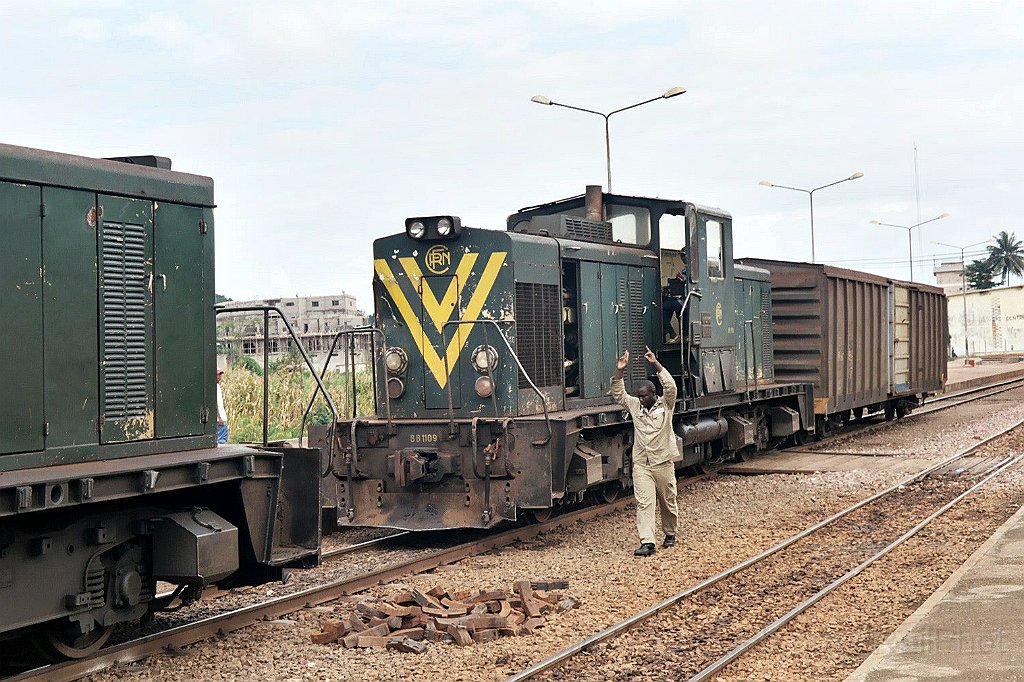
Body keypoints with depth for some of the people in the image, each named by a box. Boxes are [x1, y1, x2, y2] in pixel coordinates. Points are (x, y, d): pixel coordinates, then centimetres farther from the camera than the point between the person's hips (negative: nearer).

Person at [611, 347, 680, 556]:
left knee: (668, 501, 10)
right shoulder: (635, 406, 7)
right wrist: (620, 370, -11)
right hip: (641, 464, 2)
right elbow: (618, 394, 1)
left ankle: (670, 534, 32)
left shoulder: (666, 405, -2)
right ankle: (647, 542, -14)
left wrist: (656, 364, -24)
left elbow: (671, 386, -18)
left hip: (663, 463, -2)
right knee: (644, 502, -9)